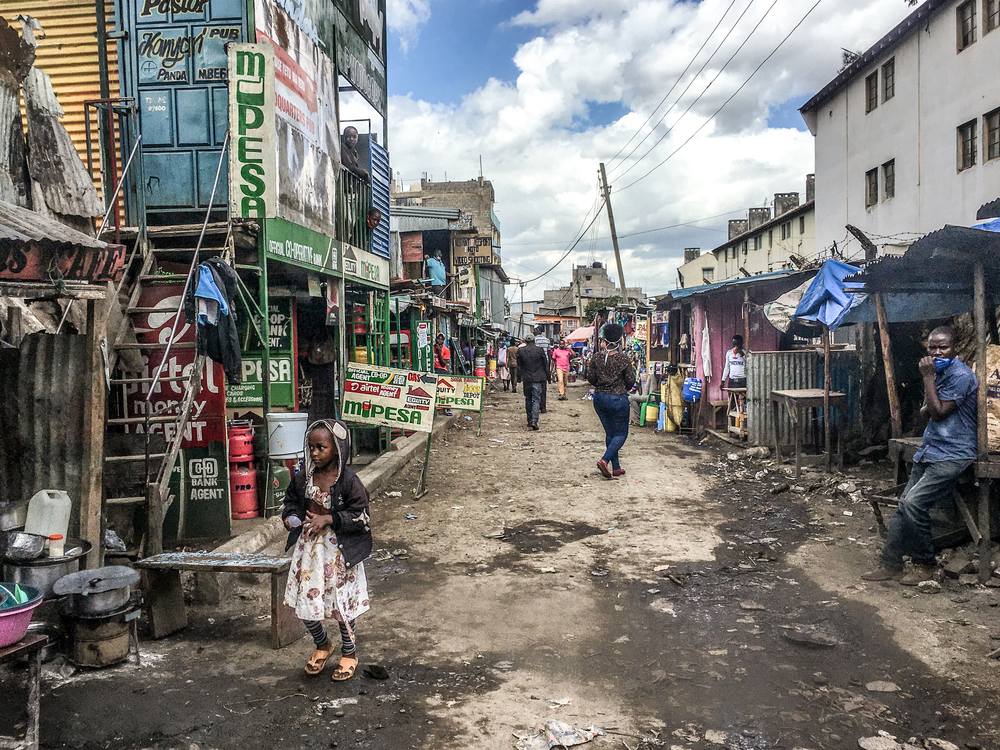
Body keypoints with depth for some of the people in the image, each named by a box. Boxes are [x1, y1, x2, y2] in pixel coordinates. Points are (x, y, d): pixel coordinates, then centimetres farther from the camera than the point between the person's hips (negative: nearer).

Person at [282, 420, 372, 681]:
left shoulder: (348, 480, -16)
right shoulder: (303, 478, -1)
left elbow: (361, 517, -14)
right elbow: (291, 501, 14)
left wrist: (329, 519, -21)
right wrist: (290, 516, -7)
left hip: (338, 549, -4)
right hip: (309, 547, 4)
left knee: (341, 602, 7)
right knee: (305, 603, 6)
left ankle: (349, 651, 32)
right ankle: (322, 645, 35)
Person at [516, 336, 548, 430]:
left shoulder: (520, 351, -1)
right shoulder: (539, 350, -4)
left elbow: (518, 366, 5)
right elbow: (545, 365, 2)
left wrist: (520, 378, 13)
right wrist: (545, 378, 11)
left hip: (526, 379, 2)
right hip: (537, 379, -2)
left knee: (528, 399, 14)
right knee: (536, 399, -2)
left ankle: (530, 420, 19)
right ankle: (534, 420, -16)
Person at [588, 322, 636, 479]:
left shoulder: (597, 357, -3)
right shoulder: (623, 358, -12)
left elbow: (591, 378, 1)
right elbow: (631, 380, -8)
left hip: (599, 398, 5)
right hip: (618, 399, -4)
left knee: (610, 433, 15)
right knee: (621, 434, 7)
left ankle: (616, 468, 18)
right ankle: (604, 460, -15)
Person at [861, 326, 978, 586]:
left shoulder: (960, 375, -14)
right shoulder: (938, 372, 15)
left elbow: (938, 412, -16)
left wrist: (928, 377, -14)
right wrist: (930, 408, -7)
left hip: (953, 454, -9)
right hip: (930, 450, 9)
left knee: (914, 502, -20)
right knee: (904, 504, 2)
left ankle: (925, 565, -3)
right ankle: (890, 564, 8)